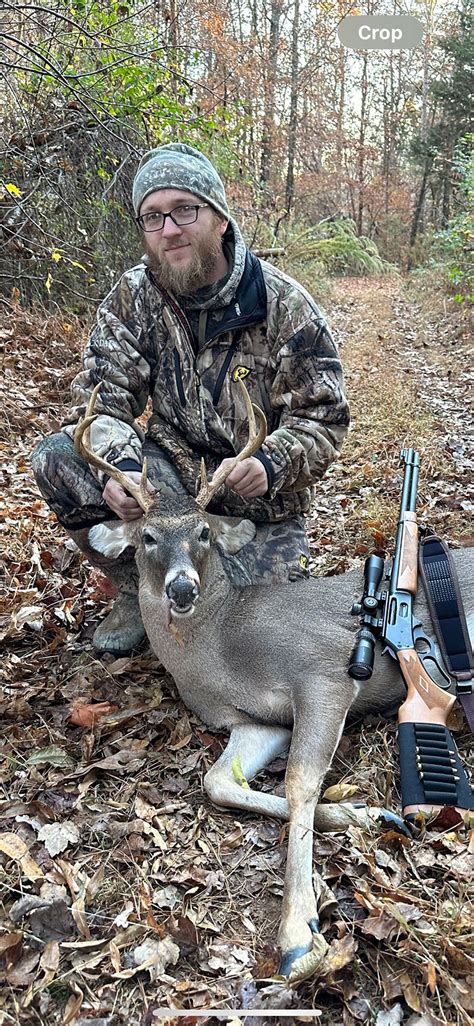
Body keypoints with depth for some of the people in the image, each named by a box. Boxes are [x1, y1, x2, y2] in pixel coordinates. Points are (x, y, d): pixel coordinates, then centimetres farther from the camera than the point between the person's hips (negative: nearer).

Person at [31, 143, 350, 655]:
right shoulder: (133, 296, -3)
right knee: (55, 459, -21)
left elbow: (322, 417, -11)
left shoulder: (285, 305, -11)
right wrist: (118, 465, -33)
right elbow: (102, 394, -10)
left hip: (260, 505, -2)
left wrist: (271, 464, -33)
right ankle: (136, 591, -1)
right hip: (173, 473, 3)